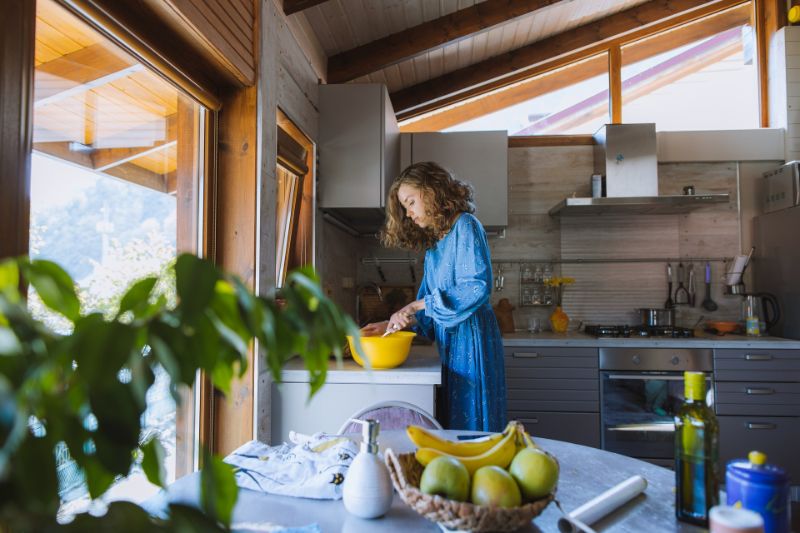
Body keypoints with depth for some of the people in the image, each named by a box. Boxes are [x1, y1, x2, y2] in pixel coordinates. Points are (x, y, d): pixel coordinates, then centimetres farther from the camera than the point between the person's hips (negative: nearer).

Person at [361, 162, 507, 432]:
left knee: (471, 422, -2)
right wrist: (391, 324, 2)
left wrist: (417, 306, -19)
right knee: (451, 423, 10)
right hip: (449, 342, 8)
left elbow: (477, 286, -20)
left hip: (471, 337, -8)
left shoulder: (465, 226, -7)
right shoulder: (433, 244, 18)